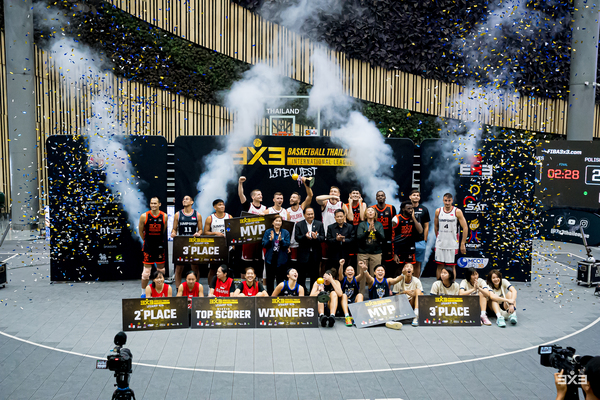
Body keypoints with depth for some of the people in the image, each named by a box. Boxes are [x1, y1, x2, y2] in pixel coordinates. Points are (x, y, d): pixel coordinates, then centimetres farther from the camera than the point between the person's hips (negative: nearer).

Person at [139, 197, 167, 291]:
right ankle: (143, 292, 13)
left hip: (160, 246, 2)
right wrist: (146, 241, 10)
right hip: (148, 247, -2)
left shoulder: (164, 216, -4)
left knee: (161, 270, 9)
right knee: (146, 271, 0)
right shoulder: (144, 216, -8)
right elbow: (140, 231, 4)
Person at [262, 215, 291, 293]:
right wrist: (270, 239, -21)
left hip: (281, 259, 0)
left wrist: (281, 240, -23)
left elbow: (287, 245, -6)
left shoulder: (285, 233, 4)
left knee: (280, 279, 3)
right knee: (270, 279, 5)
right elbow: (264, 245, -3)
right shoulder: (268, 232, 4)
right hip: (270, 258, 0)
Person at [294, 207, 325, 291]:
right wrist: (305, 236, -26)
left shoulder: (319, 224, 7)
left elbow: (323, 238, 0)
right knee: (301, 276, 5)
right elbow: (297, 238, -6)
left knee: (314, 276, 9)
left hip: (315, 255, 2)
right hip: (303, 255, -1)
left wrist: (316, 237, -22)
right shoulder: (299, 225, 3)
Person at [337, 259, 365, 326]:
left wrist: (361, 267, -47)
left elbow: (361, 275, -24)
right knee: (344, 295, -28)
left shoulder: (356, 279, -2)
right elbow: (340, 274, -27)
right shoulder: (343, 279, -4)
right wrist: (341, 265, -48)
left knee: (360, 295, -24)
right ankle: (347, 317, -43)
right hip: (344, 303, -1)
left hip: (354, 302, 1)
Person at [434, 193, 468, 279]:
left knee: (452, 266, 4)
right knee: (439, 266, 7)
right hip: (440, 244, 3)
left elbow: (465, 228, -6)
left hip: (452, 244, -2)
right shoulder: (438, 211, 3)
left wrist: (463, 244, -9)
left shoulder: (457, 212, -6)